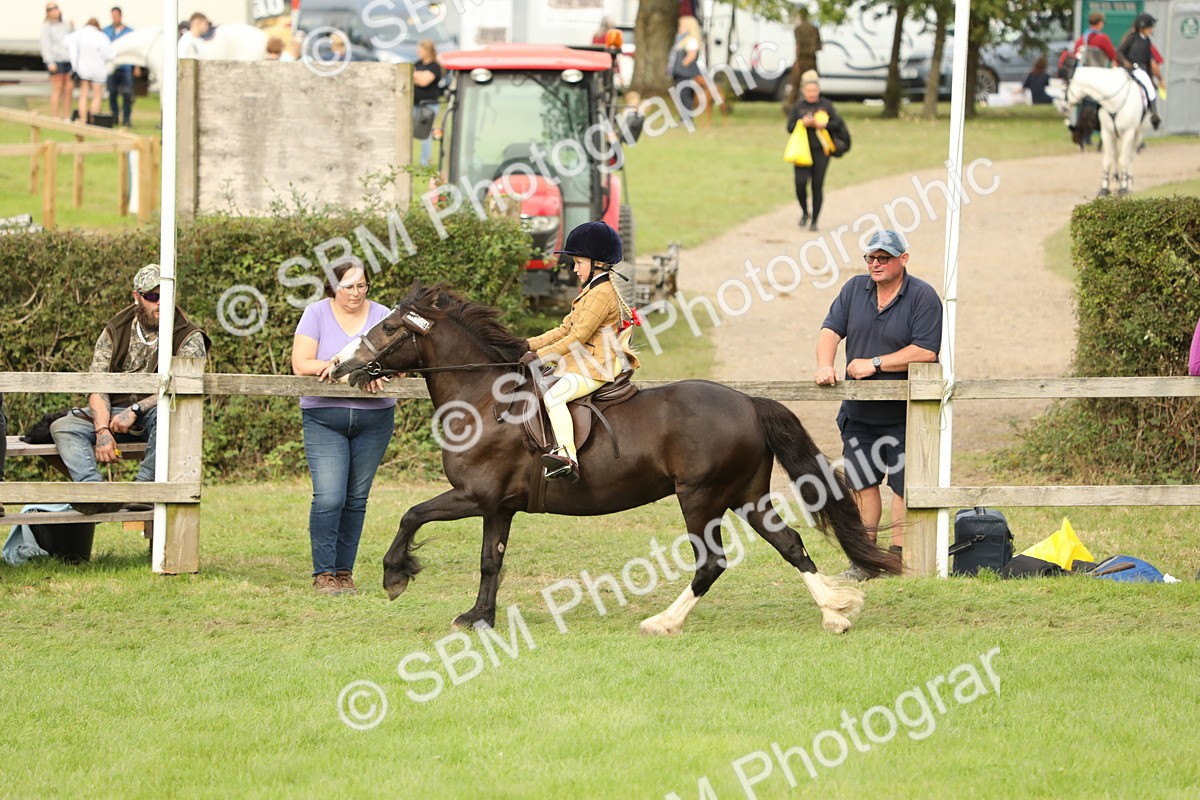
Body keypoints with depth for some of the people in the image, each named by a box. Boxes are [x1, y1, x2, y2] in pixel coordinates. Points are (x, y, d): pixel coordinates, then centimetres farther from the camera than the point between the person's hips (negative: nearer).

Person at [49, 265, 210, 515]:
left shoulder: (189, 338, -2)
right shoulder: (115, 333, 7)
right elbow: (97, 388, -2)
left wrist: (136, 410, -24)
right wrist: (103, 431, -20)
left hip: (156, 413, -3)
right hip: (115, 414, 3)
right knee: (63, 427, -20)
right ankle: (92, 488, -43)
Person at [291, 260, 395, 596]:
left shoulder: (382, 316, 5)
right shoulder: (316, 314, -1)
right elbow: (300, 365, -9)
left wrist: (380, 372, -25)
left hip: (374, 419, 3)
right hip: (324, 417, -2)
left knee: (356, 499, 6)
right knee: (328, 498, -13)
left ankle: (344, 572, 13)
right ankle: (323, 573, -6)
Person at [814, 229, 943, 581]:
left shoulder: (923, 297, -10)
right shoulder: (855, 289, 8)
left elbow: (925, 350, -18)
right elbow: (831, 329, 3)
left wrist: (874, 364, -18)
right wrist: (825, 365, -17)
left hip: (904, 415, -5)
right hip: (859, 410, 5)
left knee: (903, 486, -3)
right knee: (863, 484, 9)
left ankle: (898, 556, 3)